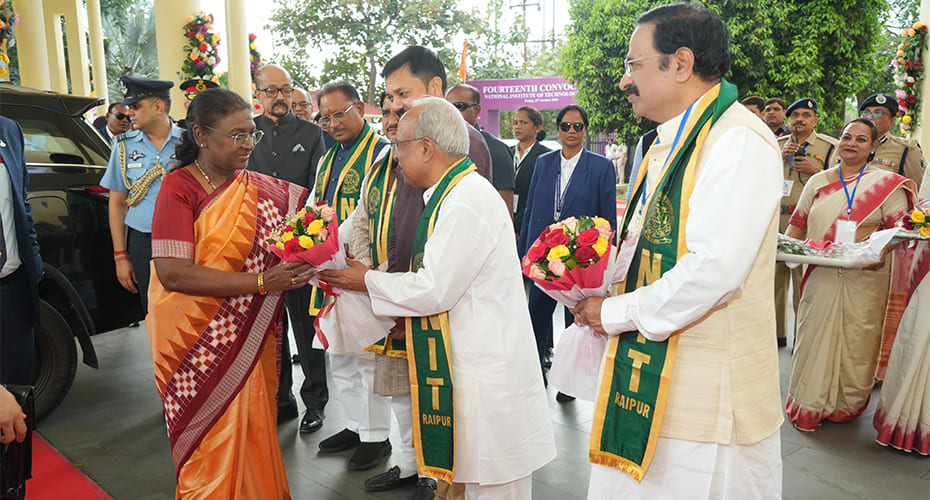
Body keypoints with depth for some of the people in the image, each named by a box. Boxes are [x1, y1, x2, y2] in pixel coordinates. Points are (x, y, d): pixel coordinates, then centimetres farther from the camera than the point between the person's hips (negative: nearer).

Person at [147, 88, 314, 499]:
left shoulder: (260, 188, 5)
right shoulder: (179, 188, -11)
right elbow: (173, 273, -21)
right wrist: (260, 282, -26)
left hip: (251, 338, 4)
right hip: (200, 343, -4)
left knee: (254, 431, 13)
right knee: (213, 447, 7)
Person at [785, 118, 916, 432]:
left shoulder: (887, 184, 4)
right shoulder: (818, 182, 13)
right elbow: (798, 223, 15)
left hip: (865, 279, -2)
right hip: (821, 276, 2)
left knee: (856, 342, 5)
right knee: (814, 338, 4)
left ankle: (847, 405, 24)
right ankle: (808, 406, 17)